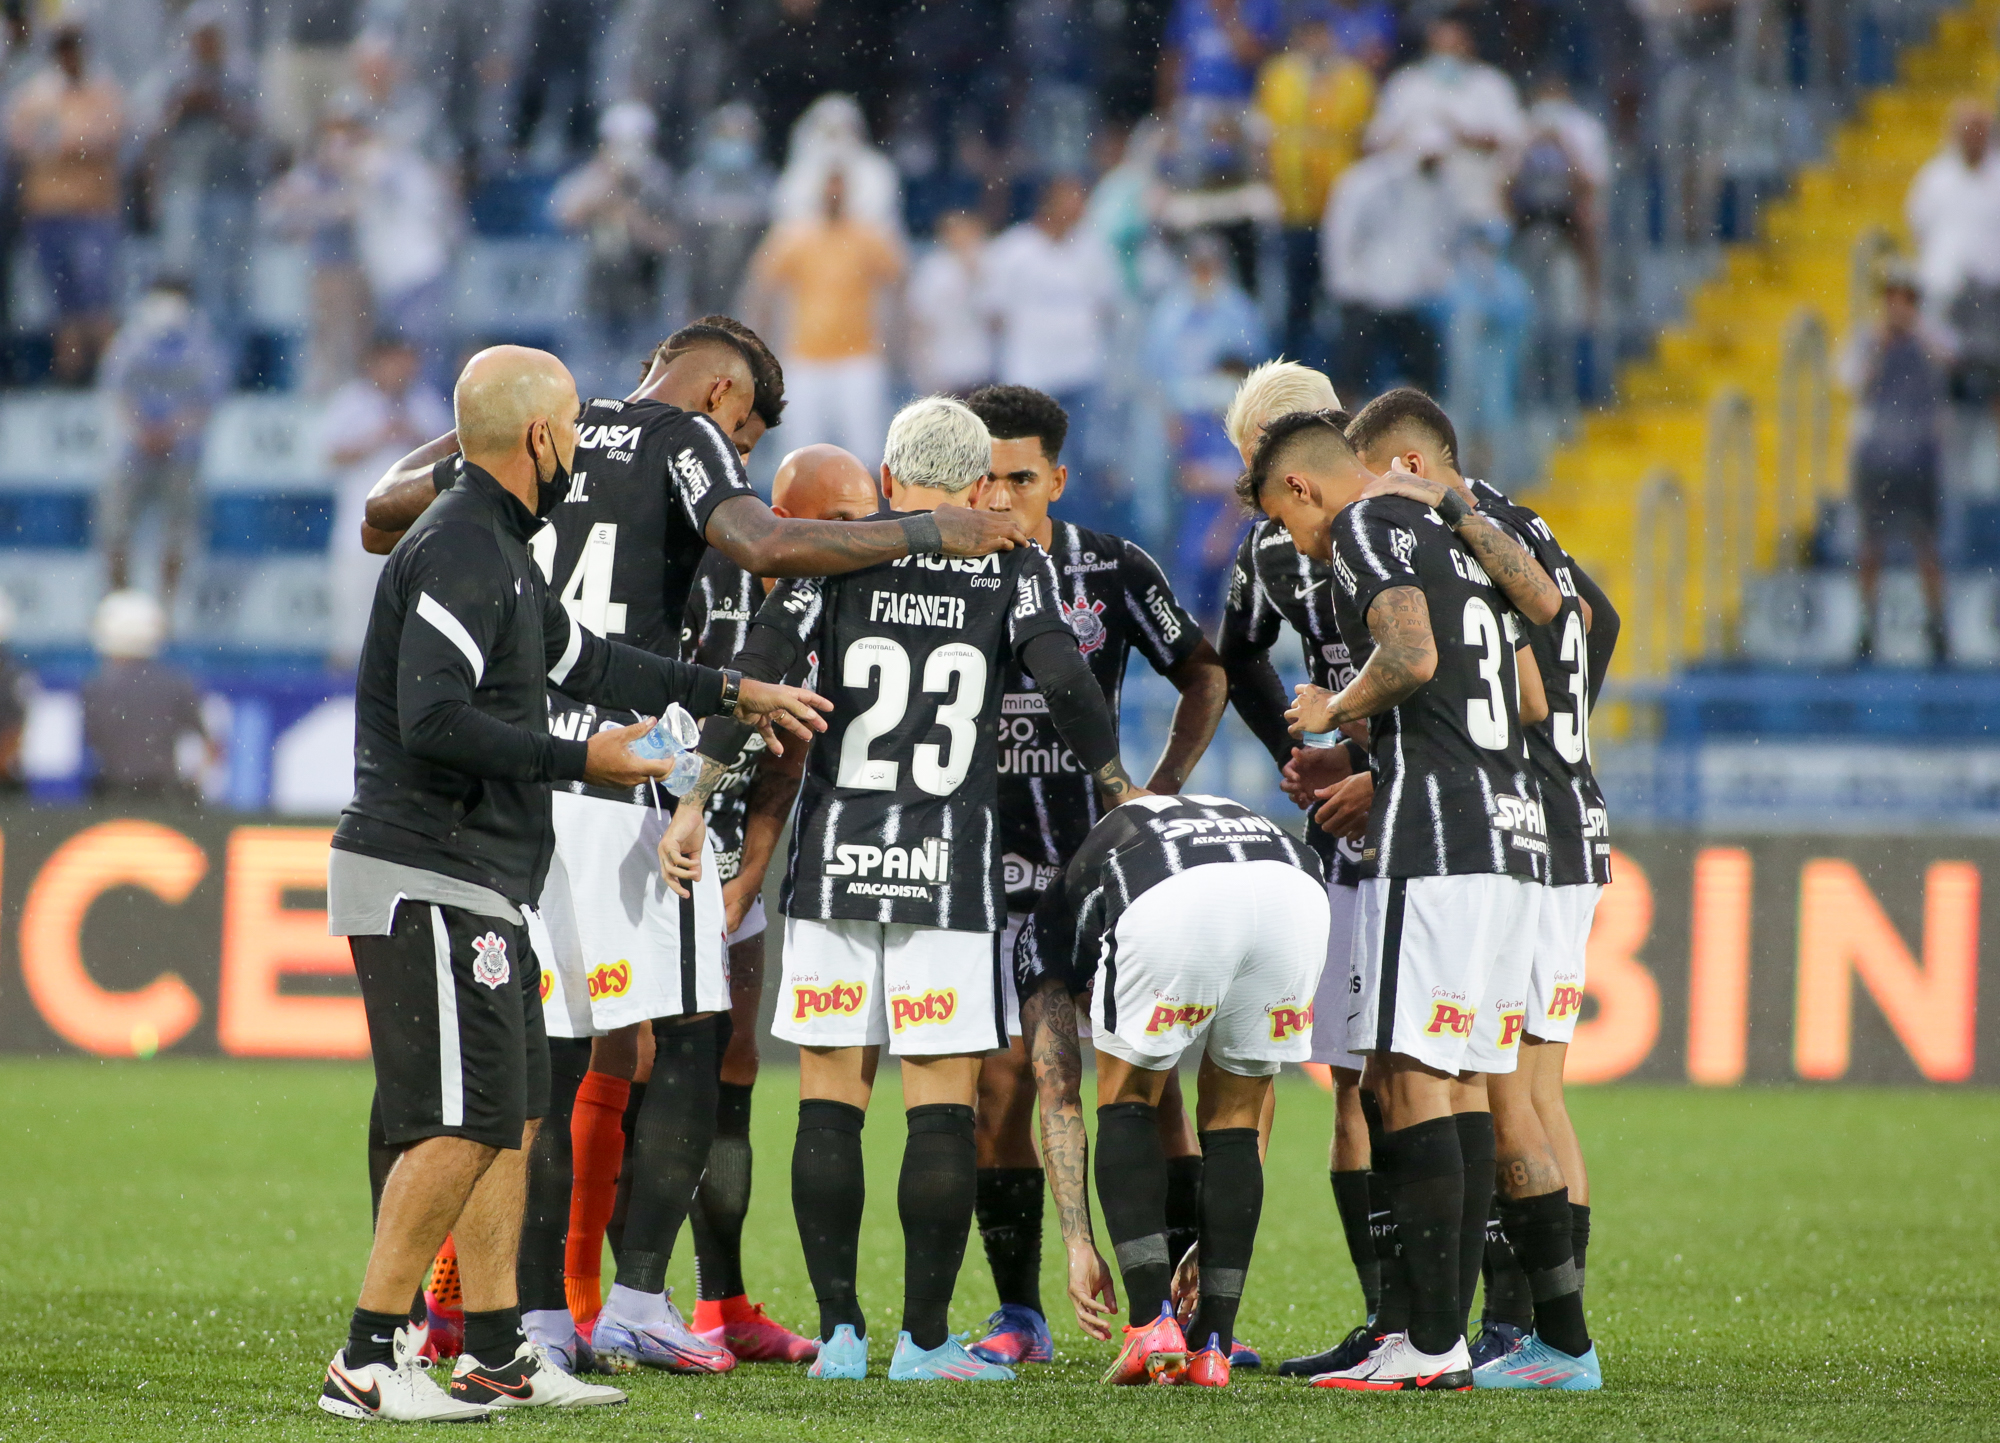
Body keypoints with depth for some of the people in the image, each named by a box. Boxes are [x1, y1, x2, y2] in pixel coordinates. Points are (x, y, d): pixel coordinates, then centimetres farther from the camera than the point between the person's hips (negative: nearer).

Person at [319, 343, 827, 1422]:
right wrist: (582, 761, -19)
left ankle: (496, 1354, 16)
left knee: (509, 1116, 12)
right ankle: (367, 1363, -11)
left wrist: (735, 695, 36)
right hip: (425, 885, -11)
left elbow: (583, 660, 31)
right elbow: (433, 718, -24)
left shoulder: (496, 549, 18)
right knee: (463, 1123, -12)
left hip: (475, 890, 11)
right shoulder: (459, 551, -16)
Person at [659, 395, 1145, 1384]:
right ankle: (924, 1338, 0)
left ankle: (840, 1331, 4)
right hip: (950, 862, -1)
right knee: (942, 1105, 2)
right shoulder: (1010, 564, 4)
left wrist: (698, 800, -1)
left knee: (830, 1100, 5)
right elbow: (1065, 683, -2)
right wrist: (1119, 786, 13)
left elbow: (759, 670, -3)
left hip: (834, 858, 1)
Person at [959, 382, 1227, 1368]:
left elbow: (1203, 674, 9)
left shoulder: (1113, 571, -3)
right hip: (993, 869, 0)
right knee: (1000, 1084, -5)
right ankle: (1020, 1317, 4)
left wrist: (1161, 789, -2)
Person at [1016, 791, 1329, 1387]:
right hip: (1295, 888, 4)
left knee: (1126, 1102, 21)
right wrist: (1217, 1247, 51)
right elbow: (1256, 1077, 47)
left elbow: (1059, 1102, 30)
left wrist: (1080, 1248, 32)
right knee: (1234, 1120, 23)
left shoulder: (1053, 920, 37)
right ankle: (1213, 1347, 19)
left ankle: (1153, 1323, 9)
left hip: (1174, 906, -4)